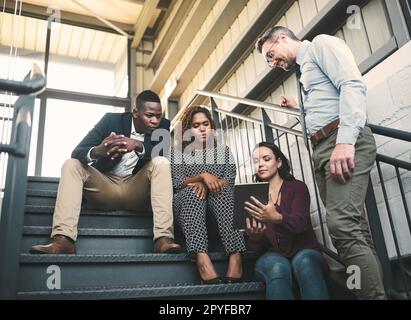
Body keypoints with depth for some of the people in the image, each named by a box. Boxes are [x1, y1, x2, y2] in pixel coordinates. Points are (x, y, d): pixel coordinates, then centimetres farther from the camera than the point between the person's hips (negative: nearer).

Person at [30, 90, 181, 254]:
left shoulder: (162, 126, -2)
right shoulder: (111, 120, -5)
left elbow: (165, 154, -20)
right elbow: (77, 152, -13)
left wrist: (139, 146, -40)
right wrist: (97, 151, -37)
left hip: (136, 192, 0)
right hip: (104, 187, 1)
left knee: (161, 163, -26)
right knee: (71, 164, -21)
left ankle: (163, 238, -38)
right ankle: (63, 239, -34)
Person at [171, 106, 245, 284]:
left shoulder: (223, 151, 20)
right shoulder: (178, 152, 15)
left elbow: (230, 180, 1)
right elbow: (176, 183, -3)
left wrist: (206, 184, -18)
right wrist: (203, 176, -22)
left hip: (219, 203, 1)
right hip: (186, 203, -1)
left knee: (222, 190, -33)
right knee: (193, 192, -35)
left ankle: (235, 256, -49)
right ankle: (202, 259, -55)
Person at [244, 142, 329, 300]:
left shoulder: (297, 187, 3)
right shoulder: (252, 196, 9)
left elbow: (300, 223, -18)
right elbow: (255, 247, 2)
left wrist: (277, 218, -41)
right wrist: (254, 236, -24)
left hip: (304, 252, -1)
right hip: (272, 256, 1)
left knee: (304, 261, -37)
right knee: (277, 268, -35)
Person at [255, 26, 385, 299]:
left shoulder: (321, 44, 6)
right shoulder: (303, 70, 30)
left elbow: (353, 85, -13)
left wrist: (345, 141, -24)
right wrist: (299, 108, 31)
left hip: (345, 141, -9)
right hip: (322, 148, 9)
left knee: (341, 224, -22)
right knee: (355, 231, 3)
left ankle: (375, 295, -17)